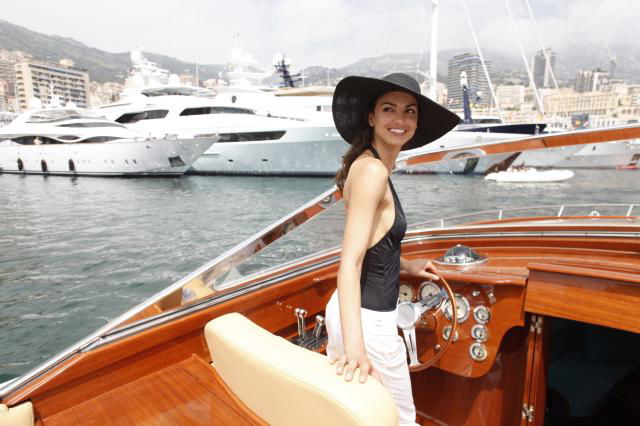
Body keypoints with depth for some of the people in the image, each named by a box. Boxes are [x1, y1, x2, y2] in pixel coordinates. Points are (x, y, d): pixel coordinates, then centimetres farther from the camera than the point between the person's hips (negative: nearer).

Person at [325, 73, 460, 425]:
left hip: (347, 312, 9)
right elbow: (350, 263, -28)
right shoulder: (372, 169, -21)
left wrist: (407, 266, 24)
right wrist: (355, 345, -33)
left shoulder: (371, 166, 8)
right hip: (367, 321, -9)